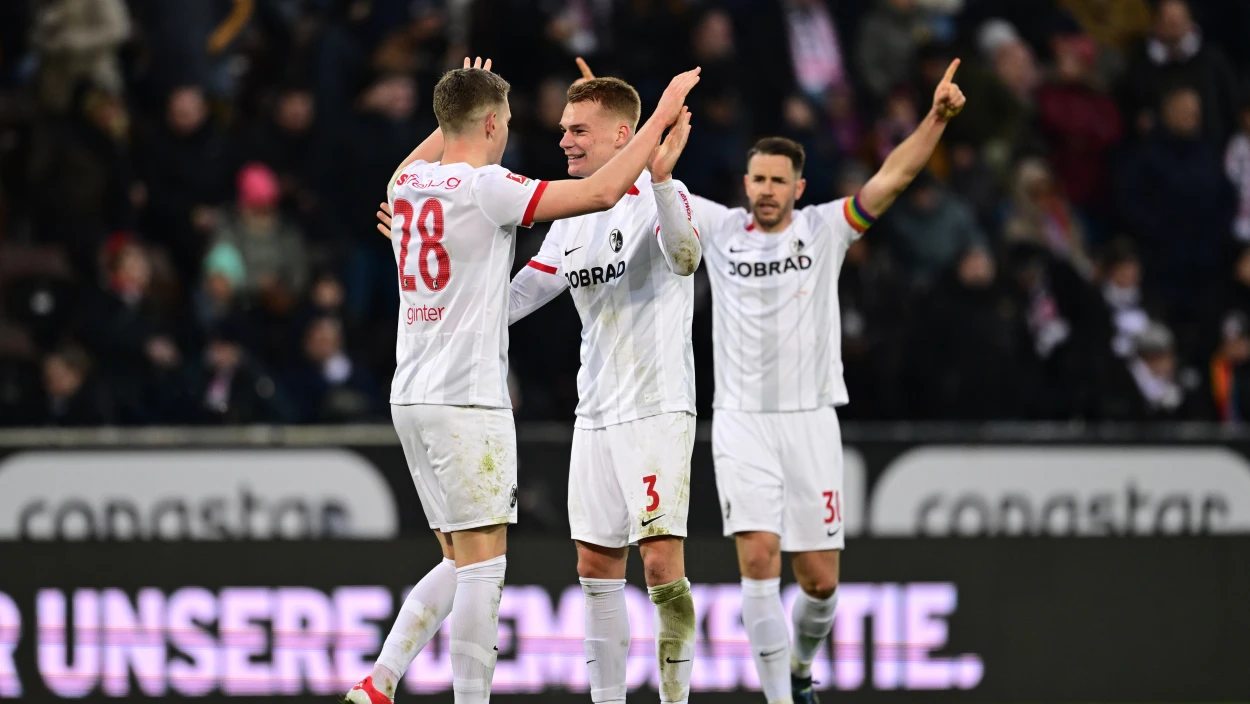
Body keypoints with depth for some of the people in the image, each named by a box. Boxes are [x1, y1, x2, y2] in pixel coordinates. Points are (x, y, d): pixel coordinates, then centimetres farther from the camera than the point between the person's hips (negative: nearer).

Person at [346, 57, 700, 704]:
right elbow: (600, 192, -15)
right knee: (481, 564, -5)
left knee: (461, 562, 14)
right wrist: (662, 117, -6)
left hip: (412, 397, 8)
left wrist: (458, 107, 48)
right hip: (467, 399, -8)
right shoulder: (486, 187, -12)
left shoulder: (406, 184, 10)